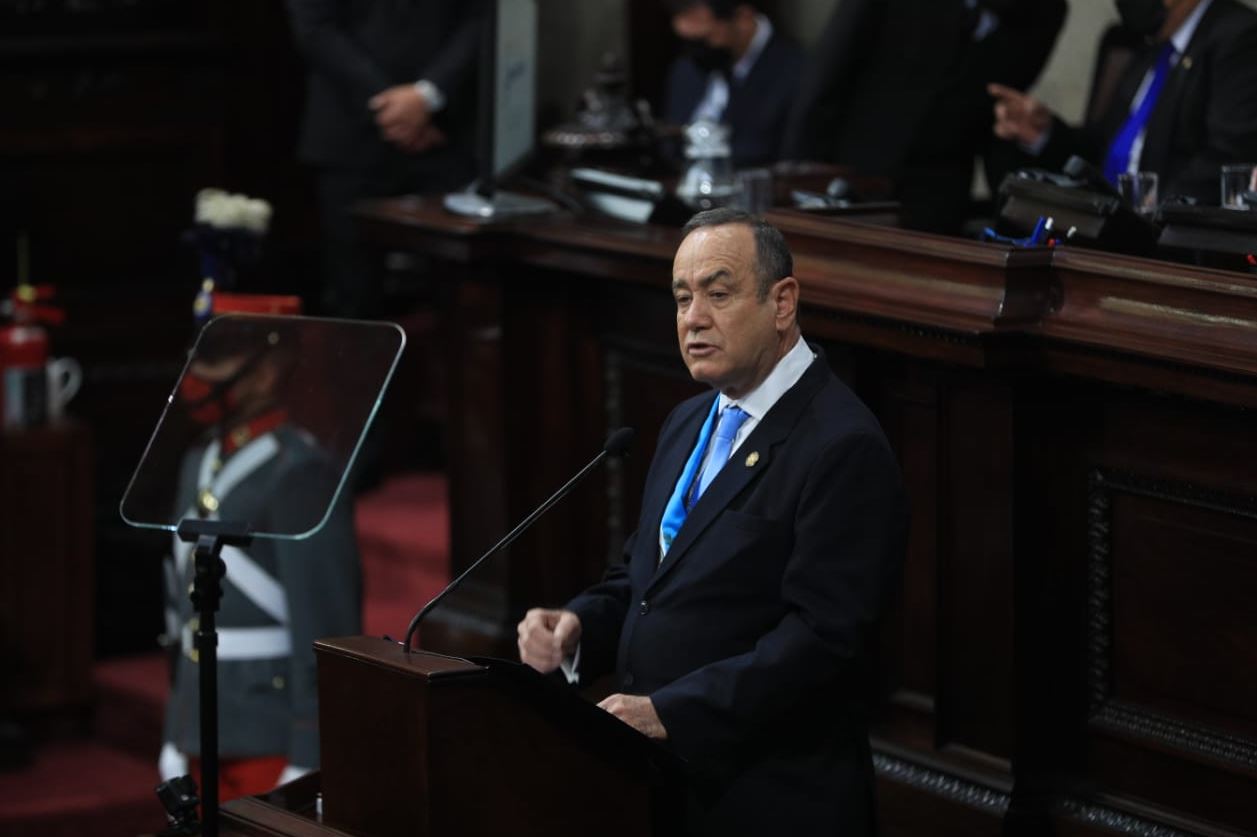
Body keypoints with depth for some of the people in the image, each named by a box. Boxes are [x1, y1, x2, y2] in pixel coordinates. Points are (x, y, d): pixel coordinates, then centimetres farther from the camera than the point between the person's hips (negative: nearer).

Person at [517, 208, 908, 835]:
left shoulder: (843, 448, -16)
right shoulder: (688, 425, 13)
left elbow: (821, 635, -22)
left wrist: (670, 713, -26)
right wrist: (577, 626, -1)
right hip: (663, 785, 8)